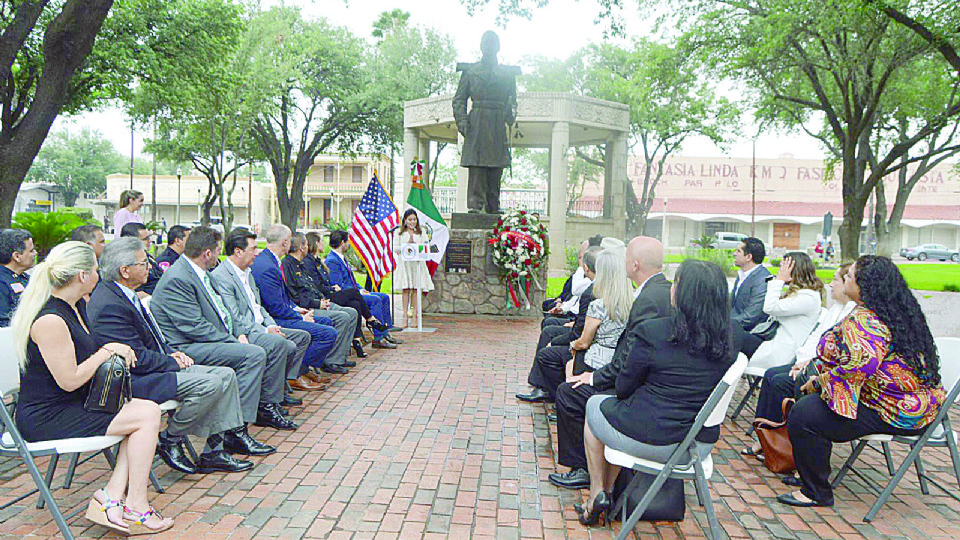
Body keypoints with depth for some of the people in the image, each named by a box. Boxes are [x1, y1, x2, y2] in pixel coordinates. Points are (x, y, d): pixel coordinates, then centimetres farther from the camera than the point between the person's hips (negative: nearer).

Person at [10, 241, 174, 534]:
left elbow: (86, 353, 28)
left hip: (73, 404, 9)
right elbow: (70, 381, -21)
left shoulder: (76, 305, 7)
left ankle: (110, 496, -4)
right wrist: (108, 351, -12)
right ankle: (135, 507, -4)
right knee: (147, 415, -14)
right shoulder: (50, 320, -23)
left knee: (148, 409, -3)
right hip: (46, 419, -9)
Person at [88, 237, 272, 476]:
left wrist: (172, 353, 6)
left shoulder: (123, 294, 12)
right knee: (210, 384, -24)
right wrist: (172, 362, -9)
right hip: (134, 381, -11)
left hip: (158, 367, 11)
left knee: (226, 375, 1)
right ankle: (169, 443, -3)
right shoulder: (108, 305, -21)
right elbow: (138, 358, -23)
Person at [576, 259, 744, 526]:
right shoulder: (732, 335, -6)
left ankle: (598, 495, 30)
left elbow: (624, 388, -10)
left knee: (594, 405, 25)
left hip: (650, 440, -5)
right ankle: (608, 492, 34)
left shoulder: (653, 331, -20)